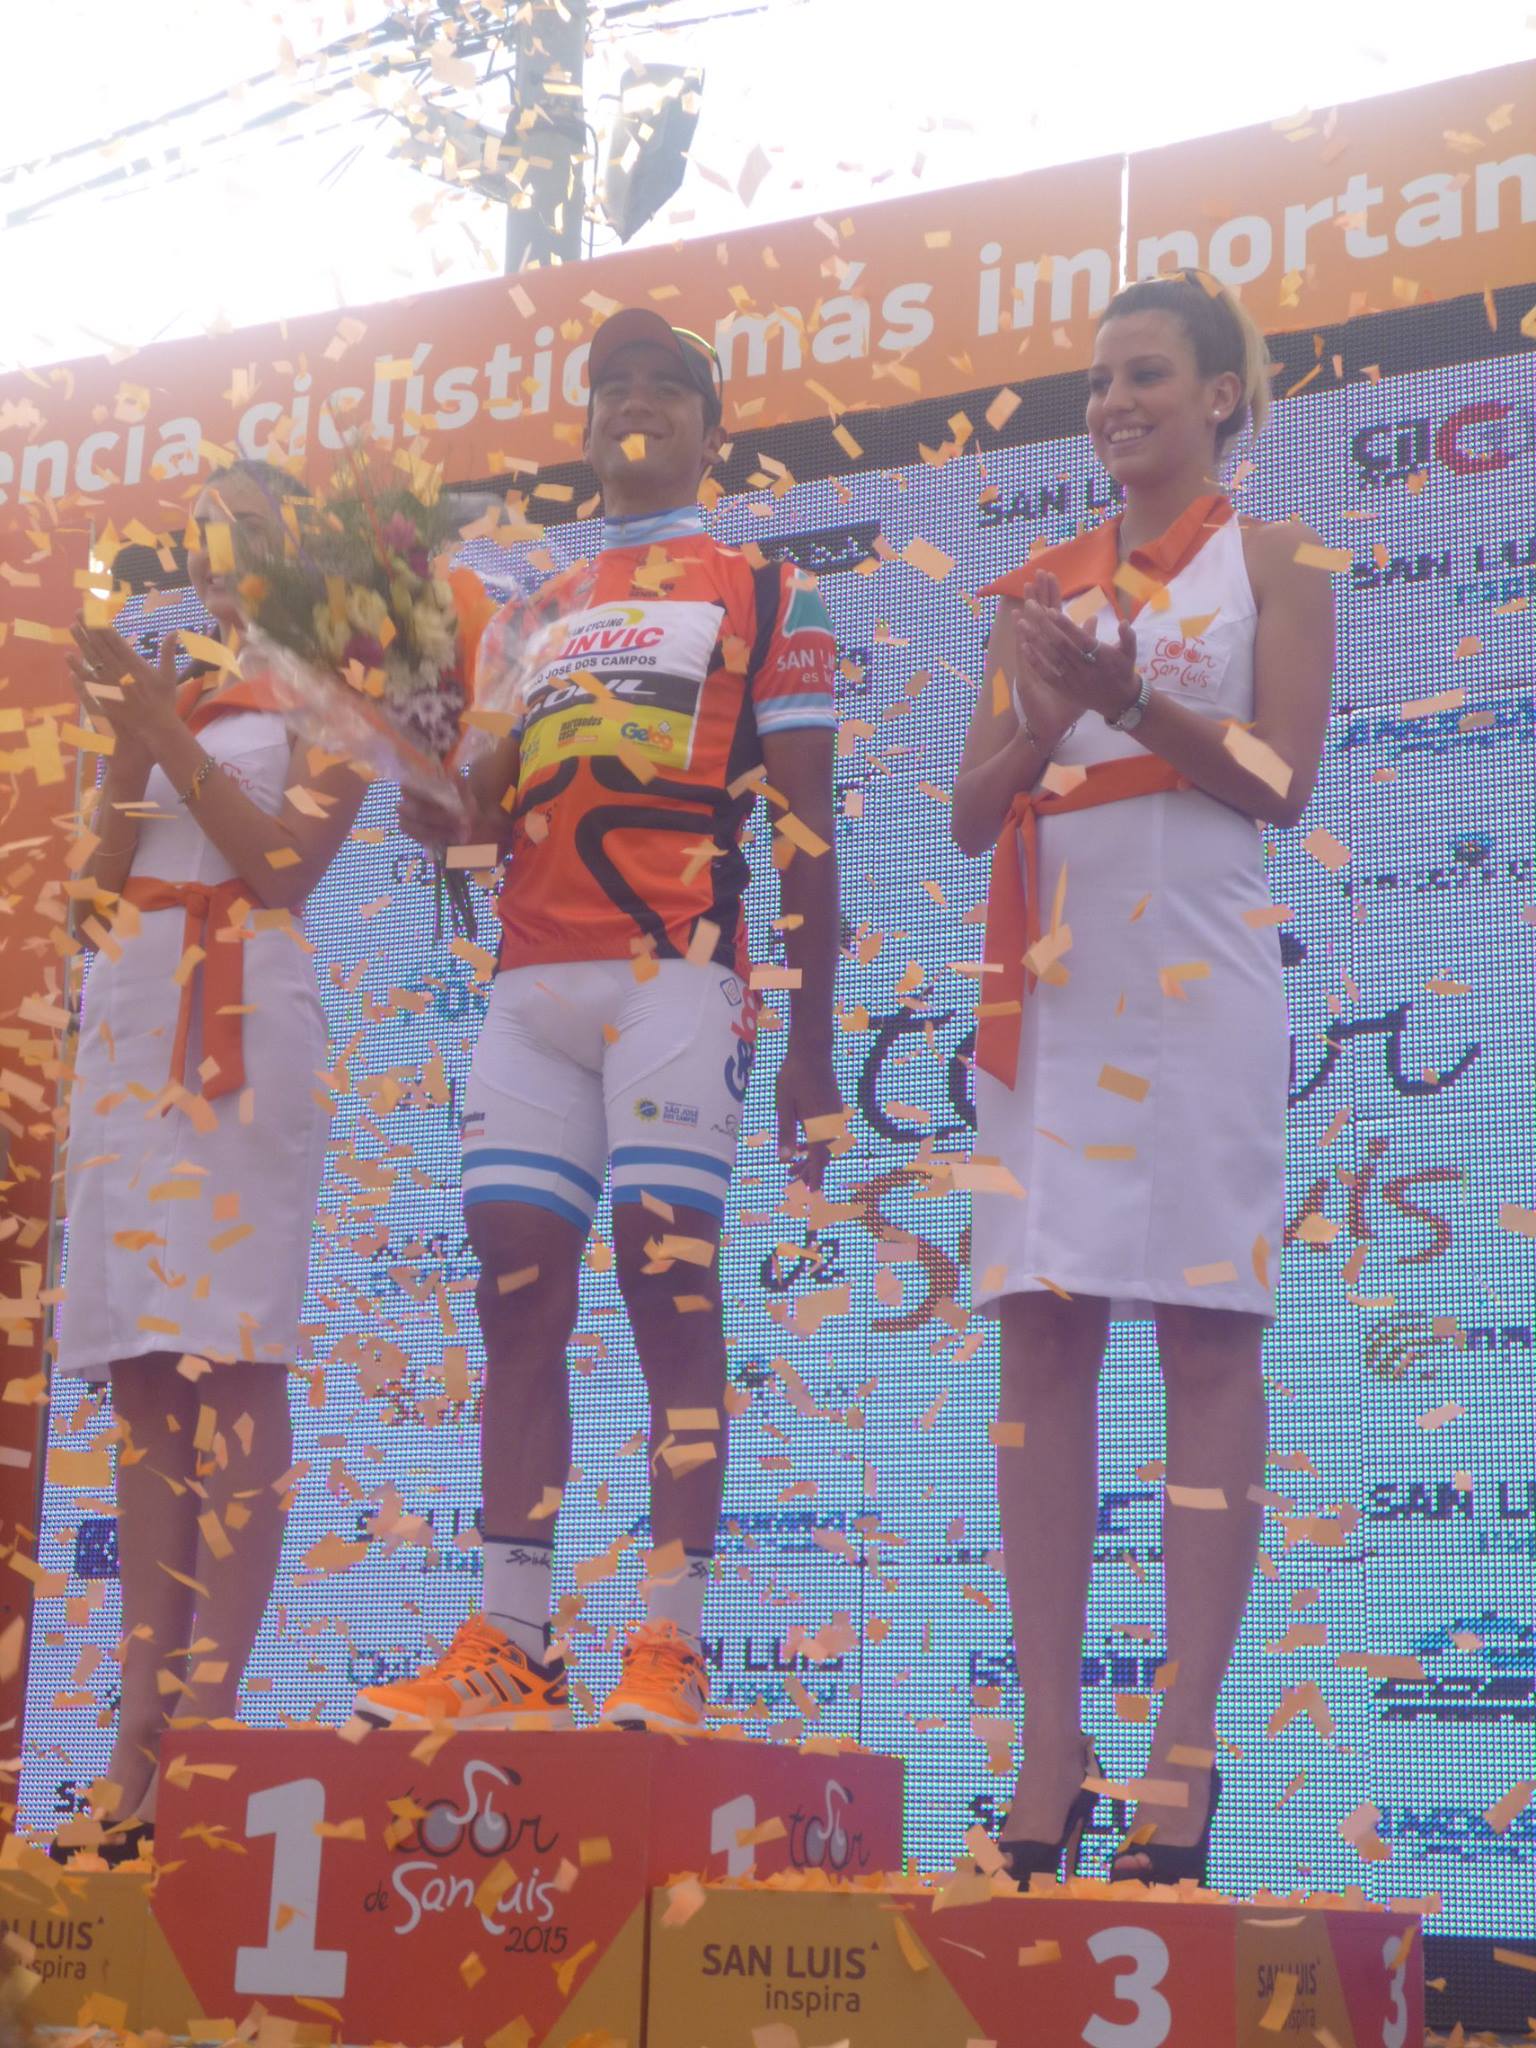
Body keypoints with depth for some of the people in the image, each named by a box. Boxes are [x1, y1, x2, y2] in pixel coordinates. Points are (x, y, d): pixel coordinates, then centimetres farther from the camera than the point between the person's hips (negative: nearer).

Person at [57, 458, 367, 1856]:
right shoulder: (172, 695, 23)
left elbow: (288, 861, -8)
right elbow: (106, 876, 12)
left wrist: (170, 738, -8)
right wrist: (132, 744, -1)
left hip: (244, 1014, -7)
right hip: (130, 1011, 7)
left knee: (227, 1360, -14)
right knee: (140, 1371, 1)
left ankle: (210, 1725, -17)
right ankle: (144, 1733, 0)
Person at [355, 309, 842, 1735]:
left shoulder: (766, 596, 10)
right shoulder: (528, 615, 25)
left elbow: (806, 836, 3)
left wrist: (811, 1048, -4)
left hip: (675, 974, -5)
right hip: (530, 983, 5)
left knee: (667, 1282, -12)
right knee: (516, 1290, -1)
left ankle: (668, 1651, -12)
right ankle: (508, 1649, 1)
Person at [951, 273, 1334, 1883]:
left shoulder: (1268, 563, 8)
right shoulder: (1040, 589, 17)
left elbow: (1282, 781, -3)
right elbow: (973, 811, 11)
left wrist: (1129, 701, -15)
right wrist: (1044, 718, -9)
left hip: (1196, 981, -4)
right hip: (1048, 988, 4)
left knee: (1205, 1337, -5)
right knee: (1042, 1338, -1)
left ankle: (1183, 1750, -4)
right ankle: (1049, 1750, 2)